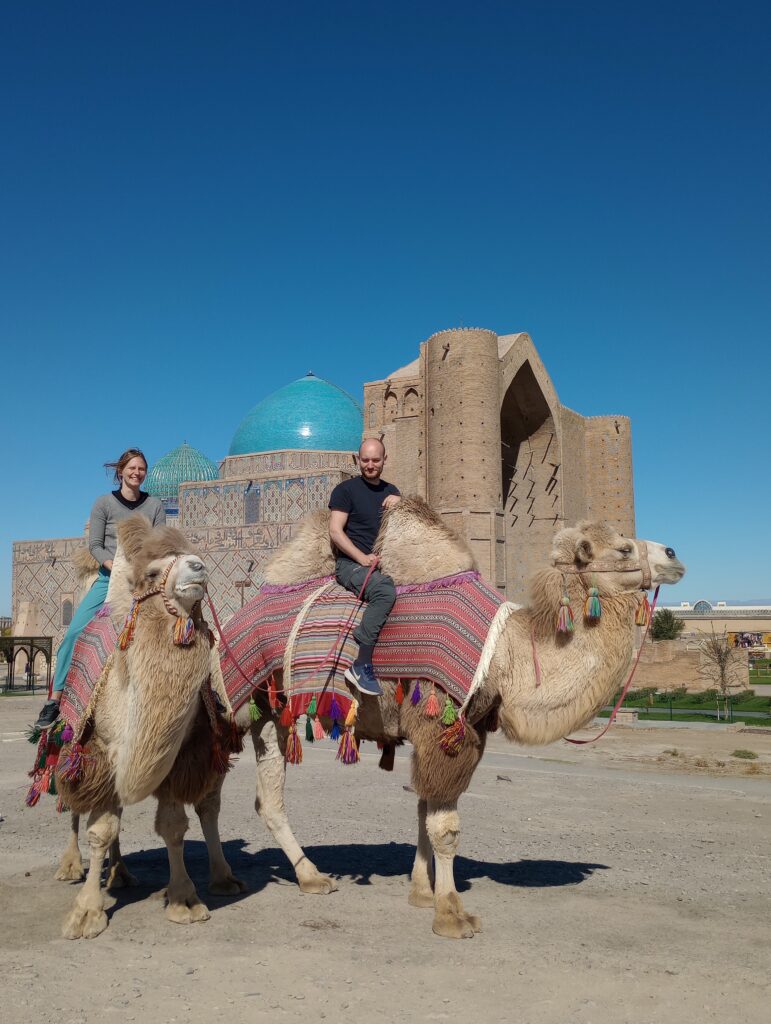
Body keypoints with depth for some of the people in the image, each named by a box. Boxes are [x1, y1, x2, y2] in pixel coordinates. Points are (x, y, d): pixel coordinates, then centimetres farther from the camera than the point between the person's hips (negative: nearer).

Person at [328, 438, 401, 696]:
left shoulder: (391, 491, 20)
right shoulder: (346, 489, 2)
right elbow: (335, 531, -6)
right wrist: (363, 558, -15)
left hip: (383, 563, 6)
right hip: (351, 563, -6)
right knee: (385, 591, -36)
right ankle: (361, 666, -33)